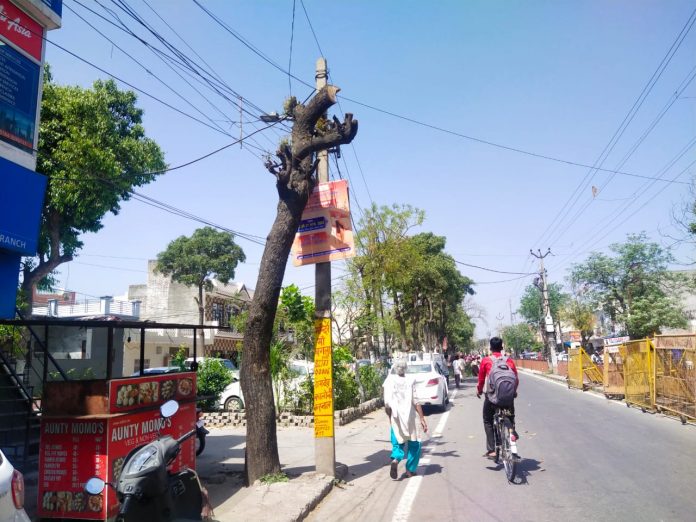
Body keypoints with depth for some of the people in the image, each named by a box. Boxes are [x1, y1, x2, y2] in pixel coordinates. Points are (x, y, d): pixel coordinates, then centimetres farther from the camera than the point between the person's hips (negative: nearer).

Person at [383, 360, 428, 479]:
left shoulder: (389, 381, -3)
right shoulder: (410, 381, -5)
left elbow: (387, 404, -5)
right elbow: (415, 402, -8)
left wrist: (390, 417, 8)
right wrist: (422, 418, -4)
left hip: (396, 418, 1)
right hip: (409, 418, -1)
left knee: (398, 443, 13)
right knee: (414, 444, 17)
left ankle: (395, 459, -15)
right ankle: (410, 470, 16)